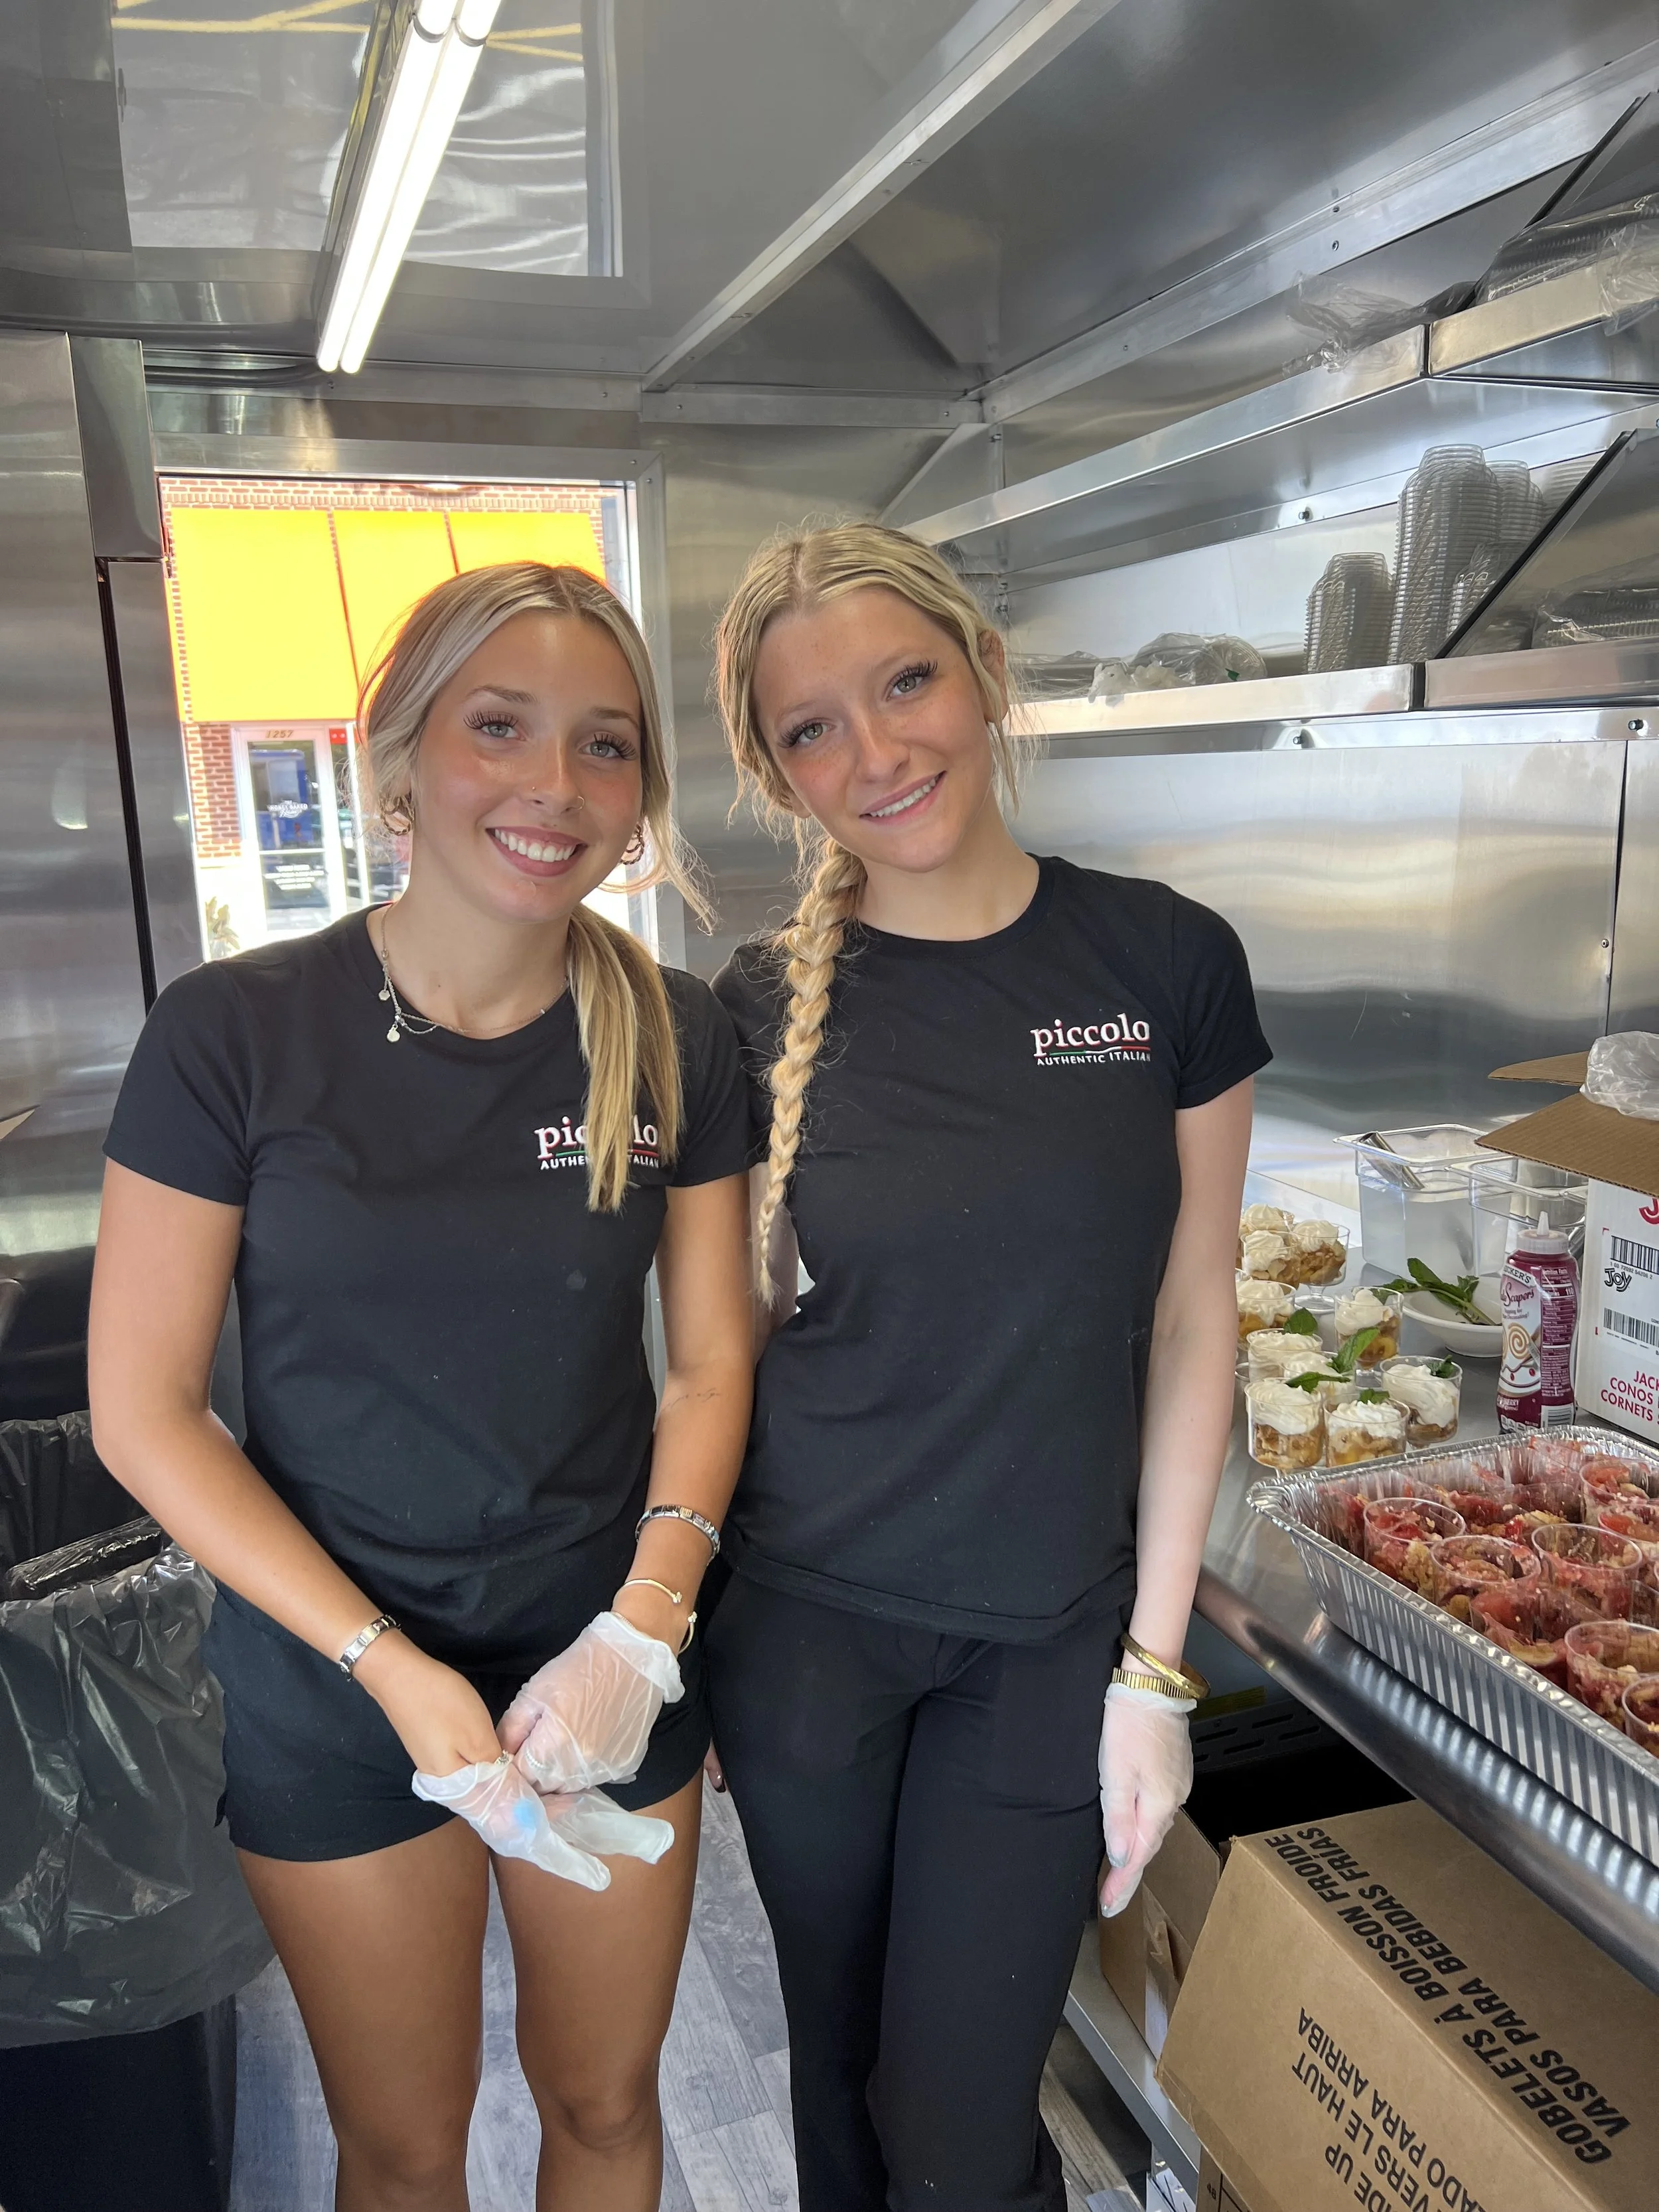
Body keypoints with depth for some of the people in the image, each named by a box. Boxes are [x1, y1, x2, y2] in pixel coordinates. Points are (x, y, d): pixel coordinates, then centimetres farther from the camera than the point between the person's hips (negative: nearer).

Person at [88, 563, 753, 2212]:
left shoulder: (675, 1040, -7)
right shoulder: (233, 1034, -15)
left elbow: (708, 1361, -1)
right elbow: (144, 1414, -11)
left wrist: (643, 1630, -14)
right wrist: (393, 1669, -16)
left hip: (612, 1670, 2)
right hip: (333, 1688, -1)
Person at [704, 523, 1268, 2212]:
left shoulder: (1168, 965, -8)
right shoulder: (762, 1012, -7)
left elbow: (1189, 1323, -4)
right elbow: (740, 1333, 1)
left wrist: (1156, 1666, -4)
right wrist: (668, 1628, 2)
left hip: (1053, 1637, 0)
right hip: (802, 1620, 1)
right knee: (842, 2070, 21)